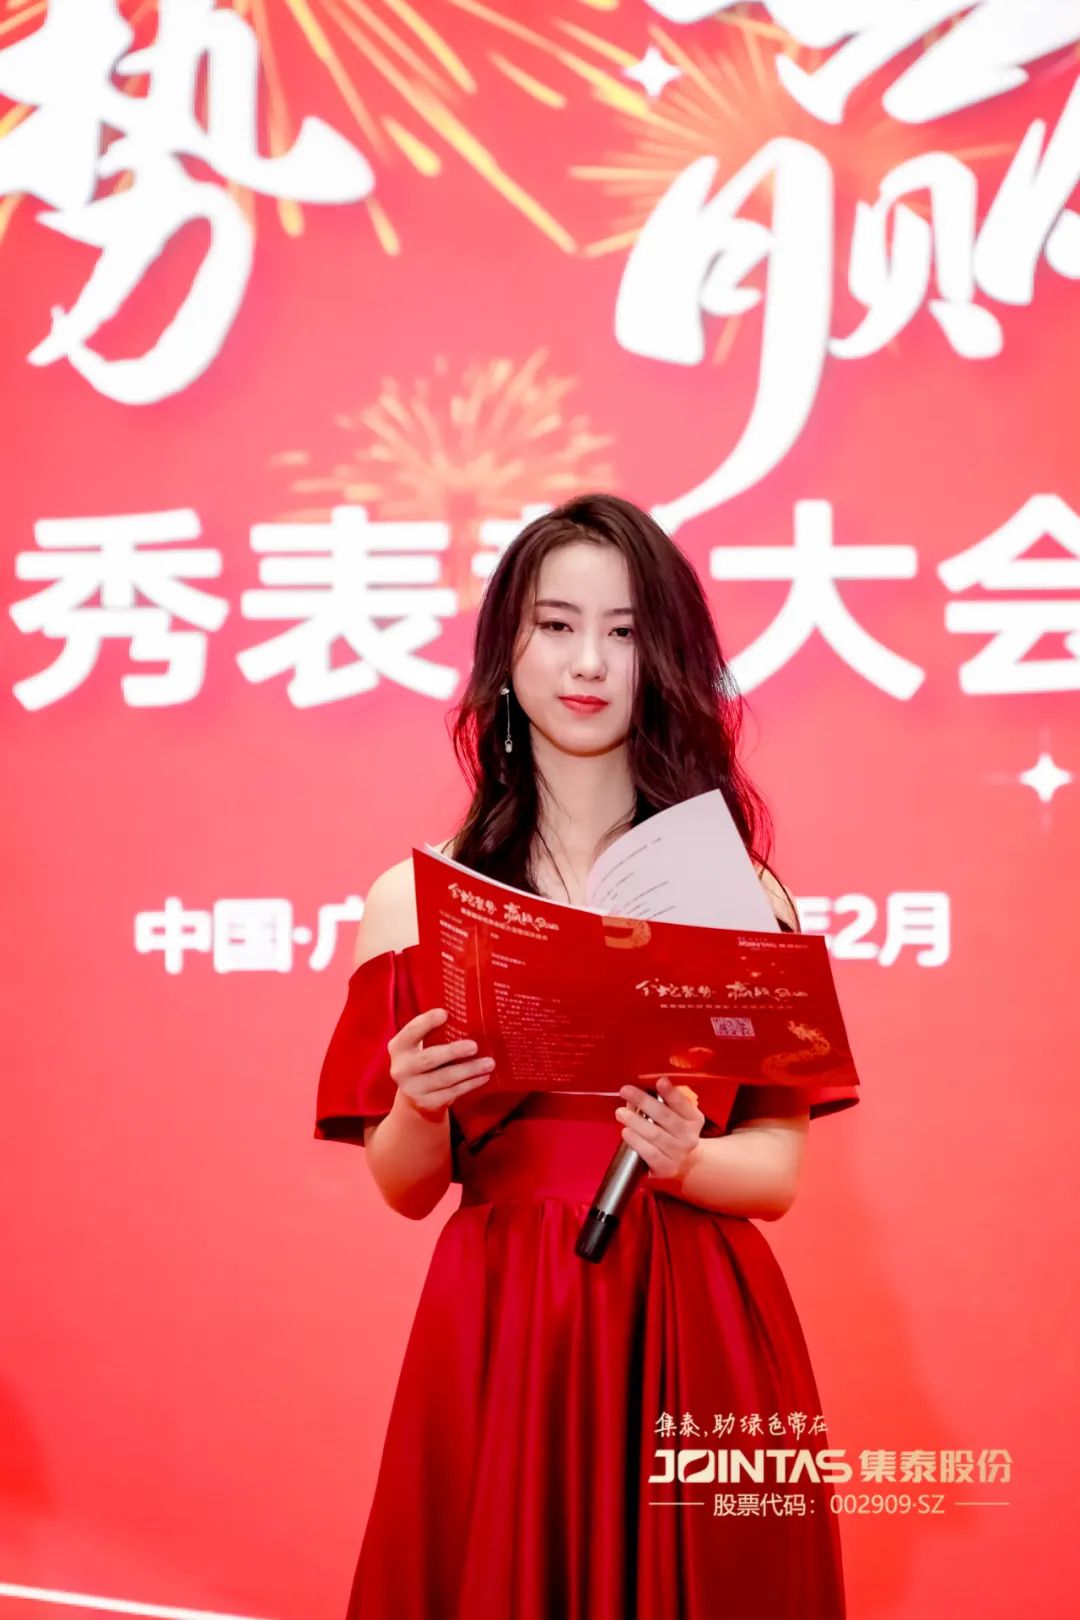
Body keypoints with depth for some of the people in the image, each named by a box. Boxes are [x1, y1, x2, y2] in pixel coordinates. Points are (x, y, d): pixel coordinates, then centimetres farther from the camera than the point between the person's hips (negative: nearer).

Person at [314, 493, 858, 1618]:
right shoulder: (415, 896, 0)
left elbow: (776, 1171, 1)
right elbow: (405, 1187, 5)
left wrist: (682, 1158, -18)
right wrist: (419, 1110, -16)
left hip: (698, 1337, 0)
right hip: (497, 1331, 0)